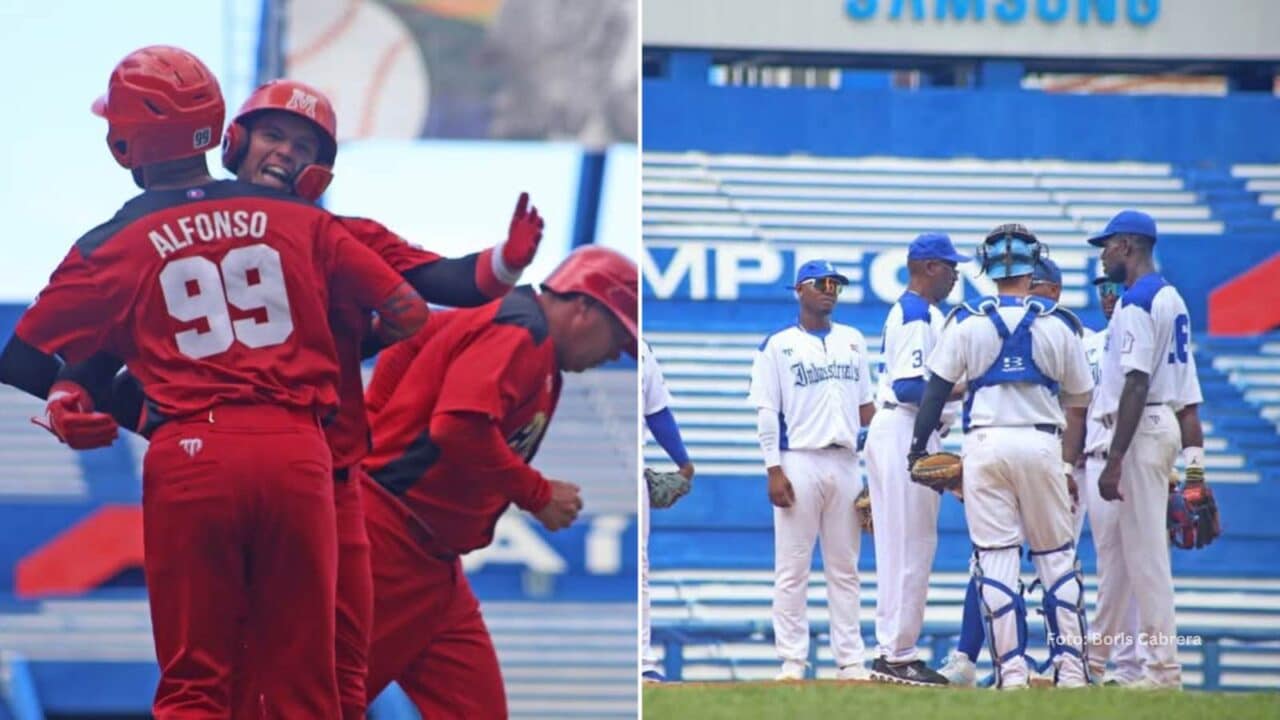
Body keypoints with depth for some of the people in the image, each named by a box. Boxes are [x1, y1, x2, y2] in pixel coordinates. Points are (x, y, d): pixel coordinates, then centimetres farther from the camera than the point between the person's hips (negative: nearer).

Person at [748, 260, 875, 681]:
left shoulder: (853, 342, 15)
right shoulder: (778, 346, 2)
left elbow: (866, 405, 17)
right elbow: (766, 411, -3)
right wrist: (774, 469, -11)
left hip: (846, 464, 4)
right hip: (799, 463, -4)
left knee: (845, 567, 6)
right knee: (792, 567, -3)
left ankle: (850, 659, 8)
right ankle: (792, 660, -2)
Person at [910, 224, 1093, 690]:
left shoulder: (966, 322, 1)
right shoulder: (1059, 324, 3)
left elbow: (937, 389, 1)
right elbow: (1079, 399, 8)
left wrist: (918, 448, 7)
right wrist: (1071, 460, 22)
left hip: (985, 443, 0)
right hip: (1042, 445, 0)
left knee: (995, 558, 1)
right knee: (1056, 555, 8)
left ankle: (1011, 669, -4)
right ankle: (1070, 664, 4)